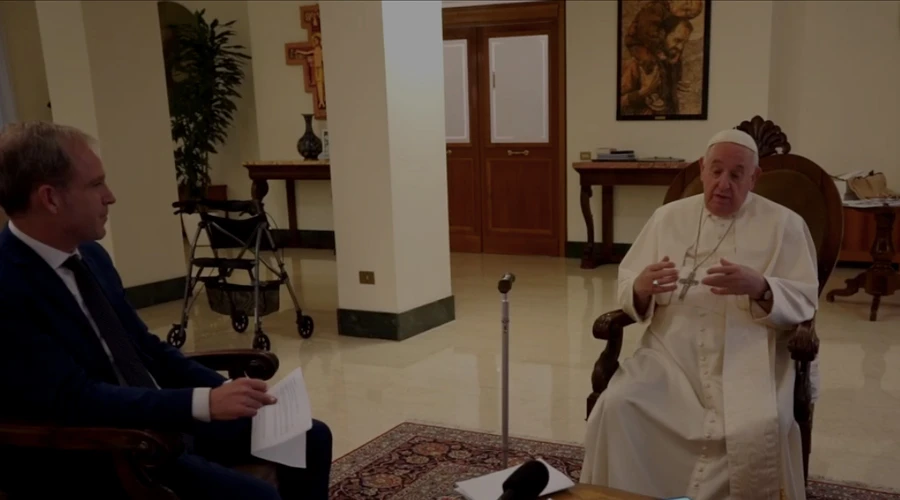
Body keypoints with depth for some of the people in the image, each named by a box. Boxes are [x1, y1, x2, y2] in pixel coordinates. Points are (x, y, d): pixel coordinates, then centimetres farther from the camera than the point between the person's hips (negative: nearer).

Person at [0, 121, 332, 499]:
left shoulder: (89, 255, 6)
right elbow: (75, 401, -27)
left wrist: (227, 391, 0)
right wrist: (205, 402, -29)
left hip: (161, 422, 9)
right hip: (91, 460, -8)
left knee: (310, 438, 8)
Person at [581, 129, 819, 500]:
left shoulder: (784, 224, 5)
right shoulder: (668, 217, 12)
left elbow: (804, 302, 0)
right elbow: (626, 287, 10)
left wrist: (759, 287, -22)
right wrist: (642, 287, -15)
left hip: (748, 359, -2)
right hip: (672, 354, 2)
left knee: (757, 431, -30)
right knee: (617, 408, -24)